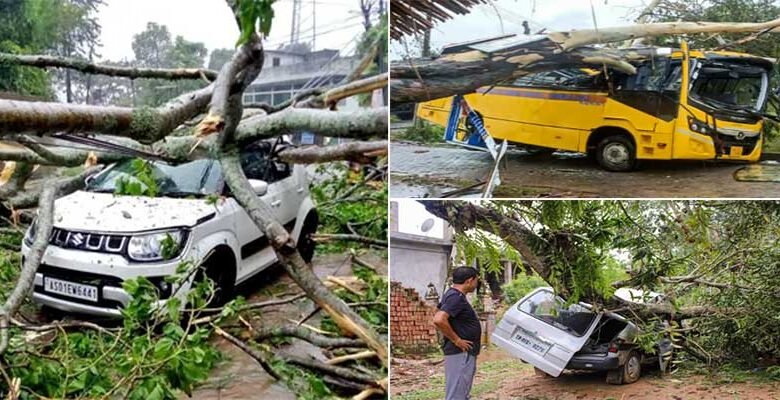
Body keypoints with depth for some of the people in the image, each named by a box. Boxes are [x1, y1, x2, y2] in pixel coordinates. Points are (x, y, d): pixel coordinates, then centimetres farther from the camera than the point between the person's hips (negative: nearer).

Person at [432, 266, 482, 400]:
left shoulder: (453, 294, 11)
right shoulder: (456, 297, -19)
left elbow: (439, 315, 24)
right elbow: (439, 320, -33)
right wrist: (456, 340, -22)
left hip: (464, 353, 10)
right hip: (461, 353, -10)